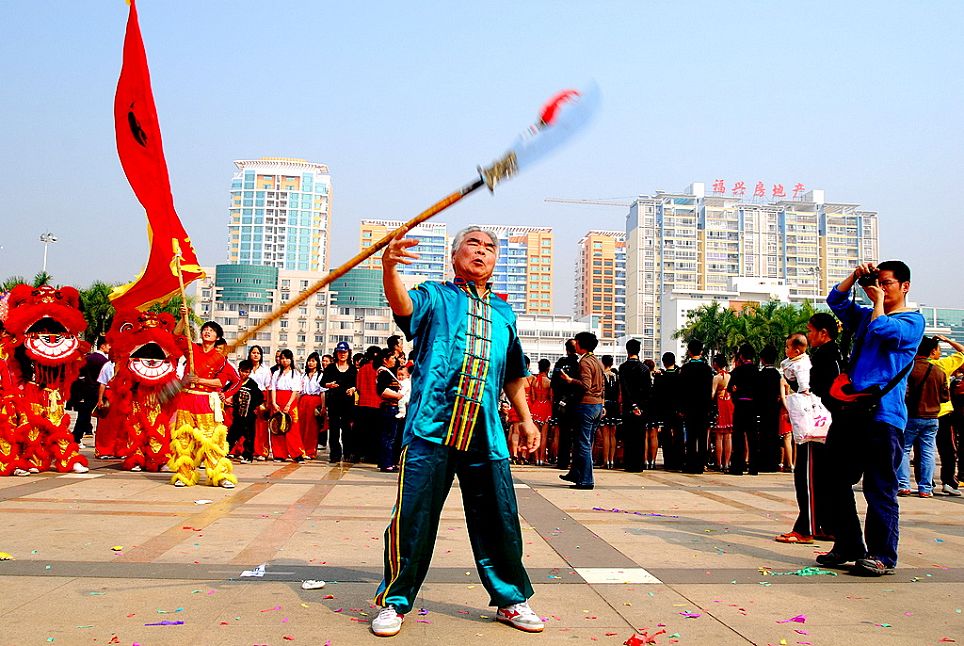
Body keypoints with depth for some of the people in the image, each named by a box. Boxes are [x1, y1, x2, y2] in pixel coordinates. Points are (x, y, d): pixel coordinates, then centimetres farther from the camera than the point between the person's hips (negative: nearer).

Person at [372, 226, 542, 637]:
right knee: (413, 518, -1)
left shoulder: (504, 314, 21)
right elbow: (403, 305, -16)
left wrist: (526, 418, 22)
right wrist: (389, 268, -36)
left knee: (500, 520, 7)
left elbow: (512, 376, 28)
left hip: (485, 435, 4)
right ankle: (394, 602, 17)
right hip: (431, 429, -3)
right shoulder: (435, 297, 8)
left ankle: (510, 599, 26)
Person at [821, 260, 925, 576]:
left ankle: (882, 555, 6)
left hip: (884, 414, -7)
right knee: (836, 480, 8)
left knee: (879, 487, -4)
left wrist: (878, 301, 0)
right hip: (852, 410, 7)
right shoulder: (865, 316, 21)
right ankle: (848, 546, 19)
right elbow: (836, 300, 17)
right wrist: (856, 276, 7)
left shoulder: (912, 320, 1)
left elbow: (884, 331, -16)